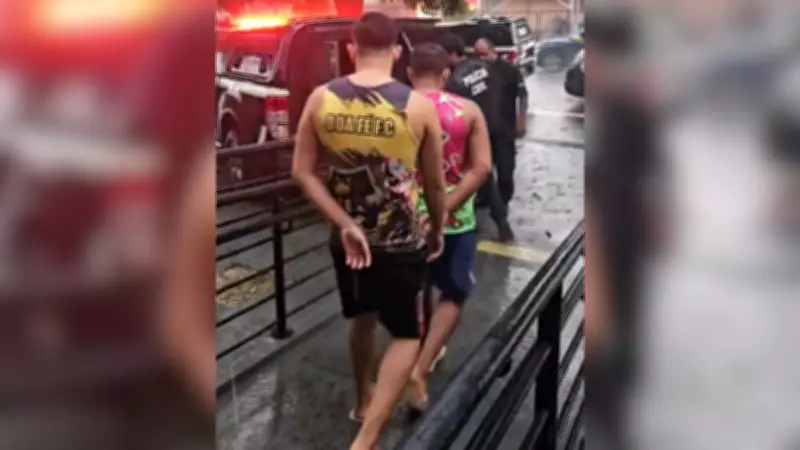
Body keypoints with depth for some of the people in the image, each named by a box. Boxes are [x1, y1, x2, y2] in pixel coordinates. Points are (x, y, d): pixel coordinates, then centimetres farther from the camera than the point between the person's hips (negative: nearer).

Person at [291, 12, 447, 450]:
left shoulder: (321, 98, -7)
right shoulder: (419, 106, -13)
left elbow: (302, 172, -8)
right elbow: (435, 183, -3)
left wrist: (346, 224, -7)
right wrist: (437, 229, 13)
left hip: (347, 235, 4)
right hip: (401, 242, -3)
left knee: (362, 318, 27)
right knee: (407, 335, 13)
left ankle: (363, 401, 47)